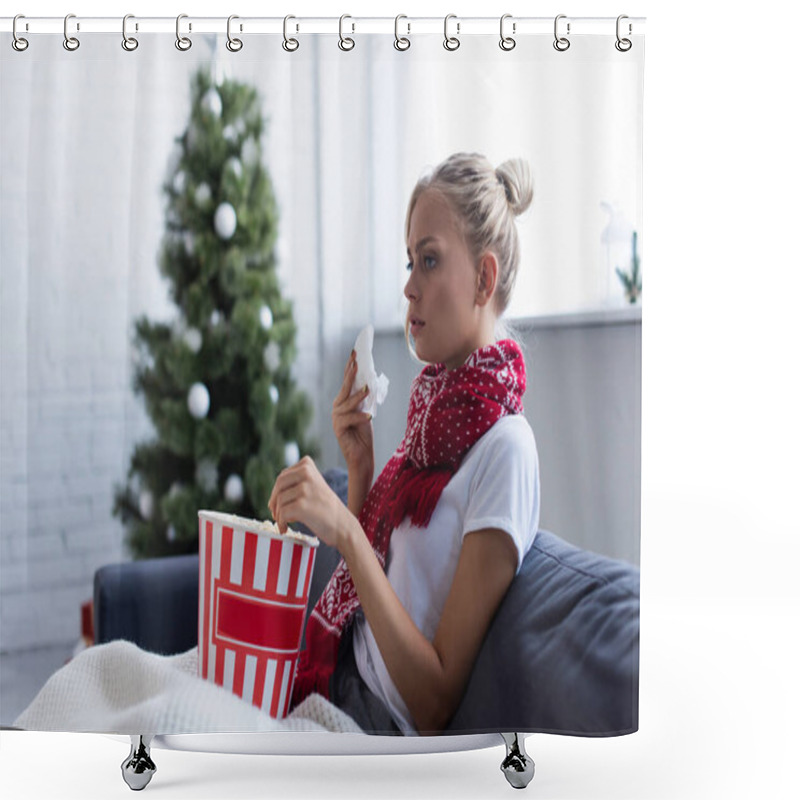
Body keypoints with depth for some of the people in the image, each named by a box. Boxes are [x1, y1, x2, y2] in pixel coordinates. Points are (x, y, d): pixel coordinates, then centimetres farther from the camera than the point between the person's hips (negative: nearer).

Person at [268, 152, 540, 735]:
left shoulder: (504, 448, -17)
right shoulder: (434, 407, 8)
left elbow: (435, 706, -19)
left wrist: (347, 532, -26)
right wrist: (360, 469, -1)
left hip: (384, 726, -7)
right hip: (336, 676, 7)